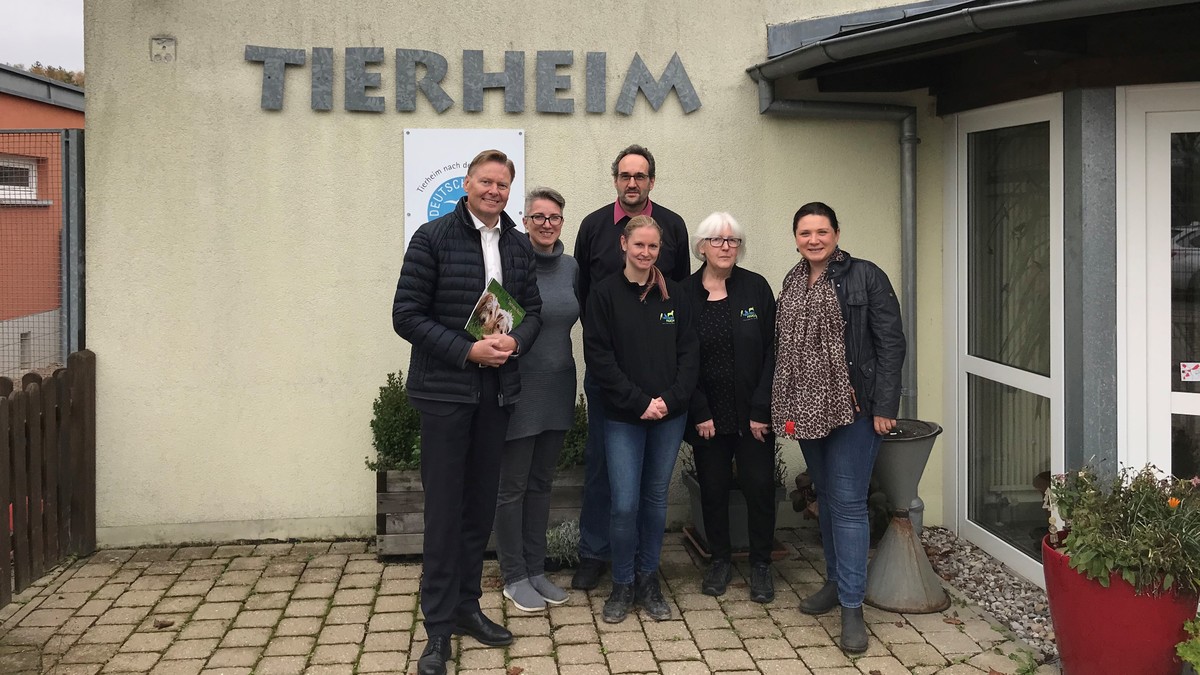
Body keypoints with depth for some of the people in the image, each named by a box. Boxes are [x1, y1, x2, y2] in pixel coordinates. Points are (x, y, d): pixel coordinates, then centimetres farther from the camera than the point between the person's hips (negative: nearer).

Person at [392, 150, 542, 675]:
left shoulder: (519, 245, 9)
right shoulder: (432, 238, -6)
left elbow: (533, 310, 13)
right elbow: (406, 315, -10)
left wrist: (515, 340, -9)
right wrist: (467, 350, -18)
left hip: (497, 390, 5)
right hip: (445, 388, -5)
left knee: (481, 504, 12)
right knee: (444, 507, -1)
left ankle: (466, 605, 27)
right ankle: (438, 626, 9)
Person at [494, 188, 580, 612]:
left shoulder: (570, 268, 6)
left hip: (558, 387, 6)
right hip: (519, 387, -6)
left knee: (541, 483, 15)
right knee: (513, 486, 4)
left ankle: (536, 570, 25)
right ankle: (513, 577, 16)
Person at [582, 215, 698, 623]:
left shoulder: (671, 293, 6)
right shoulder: (605, 294, -4)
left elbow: (689, 351, 5)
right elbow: (598, 357, -8)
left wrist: (671, 399, -9)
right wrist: (639, 401, -13)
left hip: (670, 416, 3)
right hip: (623, 418, -3)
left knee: (656, 499, 10)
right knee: (625, 504, -5)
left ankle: (648, 581, 24)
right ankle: (622, 584, 14)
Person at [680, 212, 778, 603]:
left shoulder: (756, 288, -1)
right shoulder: (684, 293, -1)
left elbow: (771, 350, -3)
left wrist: (761, 409, -9)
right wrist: (699, 412, -7)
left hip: (752, 412, 0)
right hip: (707, 414, 1)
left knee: (759, 486, 2)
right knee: (712, 488, 8)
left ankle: (761, 565, 17)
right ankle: (720, 560, 25)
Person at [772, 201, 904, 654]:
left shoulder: (865, 277, -7)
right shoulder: (793, 284, 11)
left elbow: (890, 343, -10)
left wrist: (883, 406, -15)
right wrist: (784, 405, 11)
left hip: (852, 408, -6)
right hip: (808, 409, 6)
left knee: (847, 502, -6)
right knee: (825, 496, 16)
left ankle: (852, 606, 0)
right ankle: (836, 581, 30)